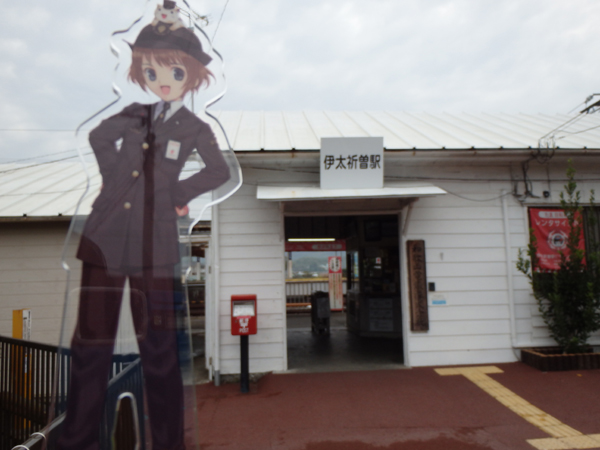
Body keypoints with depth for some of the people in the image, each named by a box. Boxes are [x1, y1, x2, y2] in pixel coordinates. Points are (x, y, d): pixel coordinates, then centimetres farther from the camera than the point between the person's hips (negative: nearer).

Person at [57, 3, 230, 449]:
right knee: (91, 340, 7)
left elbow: (220, 172, -3)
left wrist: (178, 192, -5)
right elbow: (97, 137, 26)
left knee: (159, 347, 4)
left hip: (154, 245, -3)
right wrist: (117, 180, 14)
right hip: (106, 238, 3)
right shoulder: (133, 115, 12)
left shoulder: (195, 128, 3)